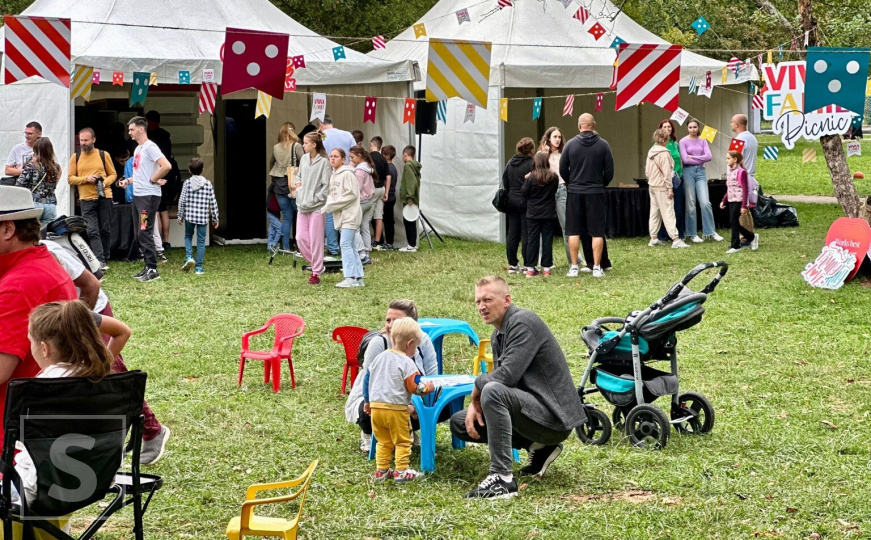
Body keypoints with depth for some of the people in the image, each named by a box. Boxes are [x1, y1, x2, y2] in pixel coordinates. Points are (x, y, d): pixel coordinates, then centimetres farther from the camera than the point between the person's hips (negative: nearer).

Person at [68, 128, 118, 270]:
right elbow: (70, 178, 6)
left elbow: (113, 174, 10)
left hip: (104, 197, 0)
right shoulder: (76, 157, 9)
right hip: (87, 199, 0)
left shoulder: (104, 155, 7)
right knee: (92, 231, -9)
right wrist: (86, 179, -10)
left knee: (105, 230, 4)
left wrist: (105, 182, -11)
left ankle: (105, 259, 15)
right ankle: (100, 261, -13)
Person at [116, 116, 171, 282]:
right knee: (140, 234, 11)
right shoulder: (137, 149, 17)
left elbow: (166, 166, -24)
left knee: (145, 233, -11)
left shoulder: (150, 147, -12)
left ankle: (152, 270, -8)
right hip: (137, 195, 10)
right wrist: (128, 180, 11)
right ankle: (148, 267, 18)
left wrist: (153, 180, -14)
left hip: (148, 196, -10)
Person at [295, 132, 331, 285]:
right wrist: (299, 191, 5)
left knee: (315, 240, -2)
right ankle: (317, 264, 21)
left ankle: (316, 273, 7)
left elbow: (326, 186, -12)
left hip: (316, 207, -7)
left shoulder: (324, 162, -11)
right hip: (302, 206, 7)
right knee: (301, 238, 4)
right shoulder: (303, 159, 9)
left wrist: (314, 200, -14)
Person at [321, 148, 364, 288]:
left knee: (345, 244, -14)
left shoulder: (347, 174, -11)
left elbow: (351, 195, -17)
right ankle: (358, 277, 14)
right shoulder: (333, 176, 15)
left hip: (350, 214, -9)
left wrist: (329, 206, -16)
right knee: (350, 246, 10)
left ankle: (351, 277, -15)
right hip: (341, 215, 9)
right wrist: (327, 205, -5)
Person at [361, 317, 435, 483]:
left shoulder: (379, 358, 11)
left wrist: (367, 401, 27)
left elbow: (366, 378, 17)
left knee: (383, 441, 16)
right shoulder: (407, 363, -10)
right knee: (402, 441, 5)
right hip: (396, 408, -6)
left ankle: (381, 470, 16)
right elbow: (414, 387, -11)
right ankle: (401, 471, 3)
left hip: (375, 406, 6)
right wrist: (428, 388, 9)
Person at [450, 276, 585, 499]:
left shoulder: (523, 322, -16)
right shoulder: (498, 334, 14)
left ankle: (502, 478, -32)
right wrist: (475, 404, -6)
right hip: (535, 412, 10)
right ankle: (538, 446, 11)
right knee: (458, 422, 11)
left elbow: (507, 375, -27)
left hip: (553, 416, -10)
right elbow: (498, 377, 15)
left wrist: (477, 388, -8)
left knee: (493, 391, -34)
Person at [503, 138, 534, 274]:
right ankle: (528, 265, -2)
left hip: (511, 201, 6)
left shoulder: (510, 163, 7)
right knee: (527, 233, -2)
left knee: (512, 233, 10)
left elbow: (505, 183, 11)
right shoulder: (531, 163, -13)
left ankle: (512, 264, 13)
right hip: (526, 202, -6)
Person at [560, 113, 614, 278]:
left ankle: (574, 267, 6)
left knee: (573, 232, 7)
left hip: (575, 192, 1)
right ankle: (597, 267, 1)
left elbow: (562, 169, 2)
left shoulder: (571, 144, -3)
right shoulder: (603, 145, -4)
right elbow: (609, 171, -1)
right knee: (597, 232, 4)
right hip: (596, 192, -1)